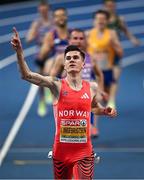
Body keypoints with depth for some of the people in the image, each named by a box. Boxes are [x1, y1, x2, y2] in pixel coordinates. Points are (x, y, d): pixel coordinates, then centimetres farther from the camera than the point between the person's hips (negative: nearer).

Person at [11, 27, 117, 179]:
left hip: (84, 151, 1)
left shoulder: (92, 87, 5)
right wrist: (19, 51, -33)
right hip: (61, 151, -1)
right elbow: (26, 75, -19)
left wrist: (105, 111, 5)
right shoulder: (56, 85, -6)